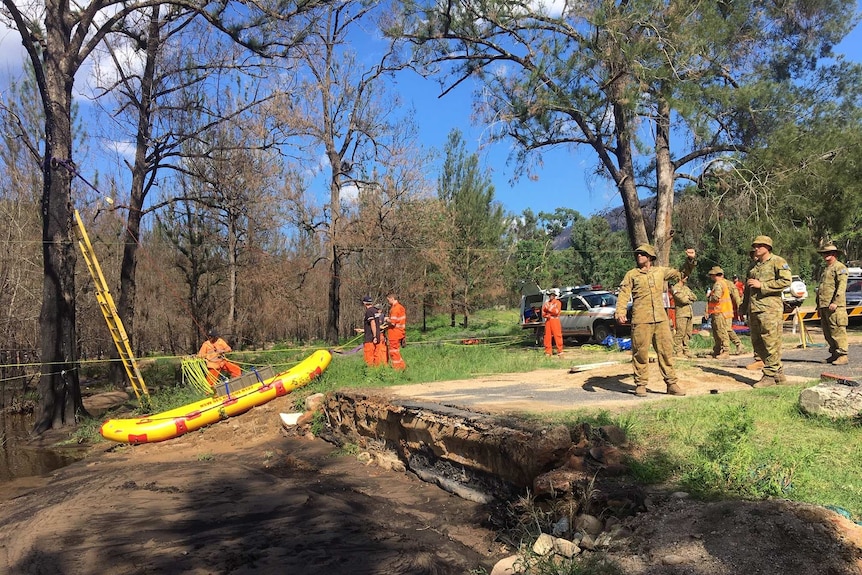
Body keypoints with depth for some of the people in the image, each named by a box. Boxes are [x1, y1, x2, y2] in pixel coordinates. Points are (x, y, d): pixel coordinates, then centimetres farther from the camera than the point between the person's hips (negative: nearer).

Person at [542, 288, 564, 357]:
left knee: (557, 335, -7)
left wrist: (549, 308, -9)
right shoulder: (547, 303, 16)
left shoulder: (557, 302, 2)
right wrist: (547, 315, -7)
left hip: (555, 320, -5)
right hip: (548, 321, 5)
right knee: (547, 336, 2)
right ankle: (548, 352, 6)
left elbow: (556, 312, -11)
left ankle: (560, 351, -3)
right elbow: (543, 313, 13)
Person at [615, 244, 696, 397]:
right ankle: (640, 385, 9)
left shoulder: (661, 271, 14)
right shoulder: (631, 274, 5)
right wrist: (620, 312, -16)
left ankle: (671, 384, 12)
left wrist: (690, 260, 7)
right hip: (641, 321, -3)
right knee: (641, 353, 0)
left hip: (661, 319, 3)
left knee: (666, 351, 4)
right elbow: (623, 294, -2)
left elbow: (681, 274, 23)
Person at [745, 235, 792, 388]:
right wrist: (745, 309, 22)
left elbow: (785, 281, -14)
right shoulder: (753, 266, 22)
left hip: (770, 308, -8)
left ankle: (770, 375, -1)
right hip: (754, 309, 8)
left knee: (771, 343, -7)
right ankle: (778, 373, 21)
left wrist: (761, 285, -14)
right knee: (757, 343, 9)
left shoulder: (778, 262, -1)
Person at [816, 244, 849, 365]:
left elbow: (841, 286, -14)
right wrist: (819, 305, 23)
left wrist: (835, 302, -23)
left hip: (834, 306, -9)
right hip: (824, 306, 9)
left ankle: (842, 355, -8)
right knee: (827, 333, 11)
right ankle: (834, 354, 18)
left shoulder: (840, 267, -3)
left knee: (838, 331, -9)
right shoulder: (826, 269, 25)